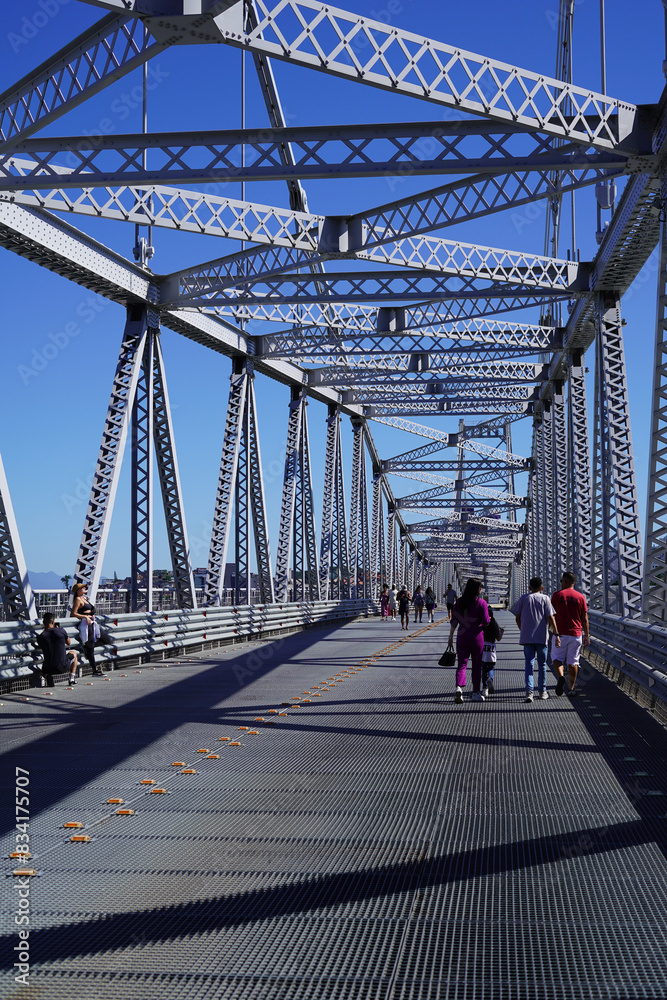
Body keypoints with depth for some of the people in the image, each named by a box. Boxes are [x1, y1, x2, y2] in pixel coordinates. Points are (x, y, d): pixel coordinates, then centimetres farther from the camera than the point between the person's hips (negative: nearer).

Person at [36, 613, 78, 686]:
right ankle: (72, 678, 21)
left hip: (48, 669, 0)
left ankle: (48, 676, 3)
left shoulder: (40, 637, -9)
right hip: (62, 667, 0)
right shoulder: (61, 631, -10)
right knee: (73, 653, 31)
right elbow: (68, 643, 10)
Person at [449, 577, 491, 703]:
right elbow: (486, 622, -12)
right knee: (477, 665, 11)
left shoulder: (459, 602, 3)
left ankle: (459, 687, -23)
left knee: (461, 664, 2)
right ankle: (476, 692, 18)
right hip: (477, 636, -2)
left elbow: (454, 620, 3)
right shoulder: (481, 603, -8)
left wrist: (451, 635, 11)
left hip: (462, 636, 2)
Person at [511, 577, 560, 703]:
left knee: (529, 664, -1)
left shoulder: (523, 598, 6)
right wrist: (555, 634, -2)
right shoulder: (545, 599, 1)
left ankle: (529, 691, -16)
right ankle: (542, 691, 22)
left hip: (526, 637, 1)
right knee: (542, 664, 13)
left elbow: (517, 618, 7)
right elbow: (550, 618, -6)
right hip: (541, 636, -1)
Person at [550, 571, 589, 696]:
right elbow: (585, 619, 3)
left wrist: (555, 633, 0)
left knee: (557, 658, 8)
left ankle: (560, 677, -20)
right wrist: (587, 636, 10)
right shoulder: (581, 597, 2)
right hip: (576, 634, 2)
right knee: (573, 662, 7)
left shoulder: (556, 595, -2)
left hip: (560, 633, -2)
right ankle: (571, 688, 8)